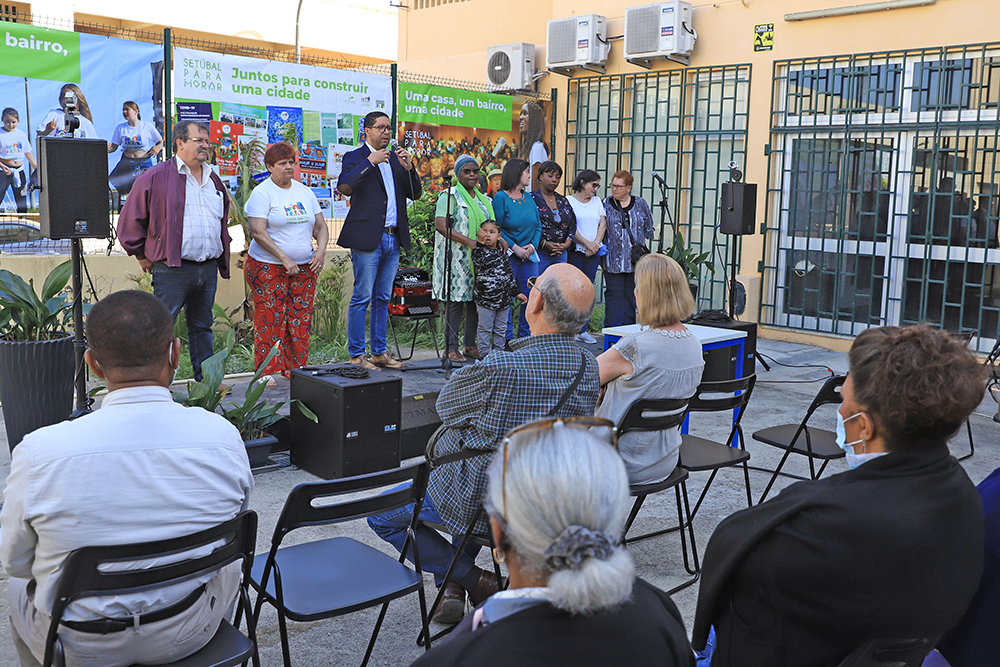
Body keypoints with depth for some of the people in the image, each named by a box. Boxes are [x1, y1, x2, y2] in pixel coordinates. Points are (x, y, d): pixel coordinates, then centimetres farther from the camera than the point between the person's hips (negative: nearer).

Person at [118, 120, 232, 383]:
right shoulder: (155, 177, -5)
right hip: (172, 270, -6)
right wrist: (143, 256, 0)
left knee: (202, 327, 15)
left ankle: (206, 379, 24)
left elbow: (222, 221, 28)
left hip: (208, 269, 6)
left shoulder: (214, 180, 16)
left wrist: (222, 260, 21)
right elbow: (129, 222, -3)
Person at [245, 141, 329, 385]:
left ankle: (295, 368, 13)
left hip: (304, 267, 5)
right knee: (270, 319, -5)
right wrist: (284, 259, -18)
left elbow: (320, 226, 16)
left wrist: (321, 250, -4)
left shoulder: (305, 192, 14)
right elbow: (258, 232, -13)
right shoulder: (262, 193, -4)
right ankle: (266, 371, 5)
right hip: (268, 268, -5)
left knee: (301, 319, 3)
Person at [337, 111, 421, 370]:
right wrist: (370, 161, -19)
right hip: (367, 239, -6)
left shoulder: (395, 159, 17)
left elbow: (415, 194, 14)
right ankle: (356, 355, 3)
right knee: (362, 298, -3)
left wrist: (408, 168, -2)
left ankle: (379, 352, 19)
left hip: (393, 239, 6)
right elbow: (344, 188, -19)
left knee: (383, 299, 12)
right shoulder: (355, 157, -1)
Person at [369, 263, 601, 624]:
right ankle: (452, 584, 33)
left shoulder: (498, 368, -32)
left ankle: (475, 581, 13)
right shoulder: (589, 367, -12)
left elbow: (445, 406, -9)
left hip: (481, 504, -6)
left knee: (380, 516, 16)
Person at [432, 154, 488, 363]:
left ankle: (470, 345, 17)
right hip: (457, 257, -7)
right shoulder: (450, 196, -4)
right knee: (456, 300, -6)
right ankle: (452, 347, 1)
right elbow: (440, 224, -16)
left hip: (479, 259, 7)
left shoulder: (483, 199, 19)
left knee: (476, 300, 8)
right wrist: (468, 241, -20)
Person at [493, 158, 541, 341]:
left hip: (529, 257, 6)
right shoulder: (500, 198, -7)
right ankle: (507, 341, 7)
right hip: (508, 257, -6)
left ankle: (524, 338, 17)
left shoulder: (529, 198, 11)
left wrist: (532, 245, -5)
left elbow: (538, 225, 12)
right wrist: (515, 248, -14)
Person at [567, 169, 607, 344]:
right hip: (575, 251, -5)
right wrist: (587, 243, -13)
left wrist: (596, 243, -5)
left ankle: (582, 329, 10)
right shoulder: (569, 201, 0)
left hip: (594, 253, 5)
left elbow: (602, 224, 10)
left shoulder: (597, 201, 16)